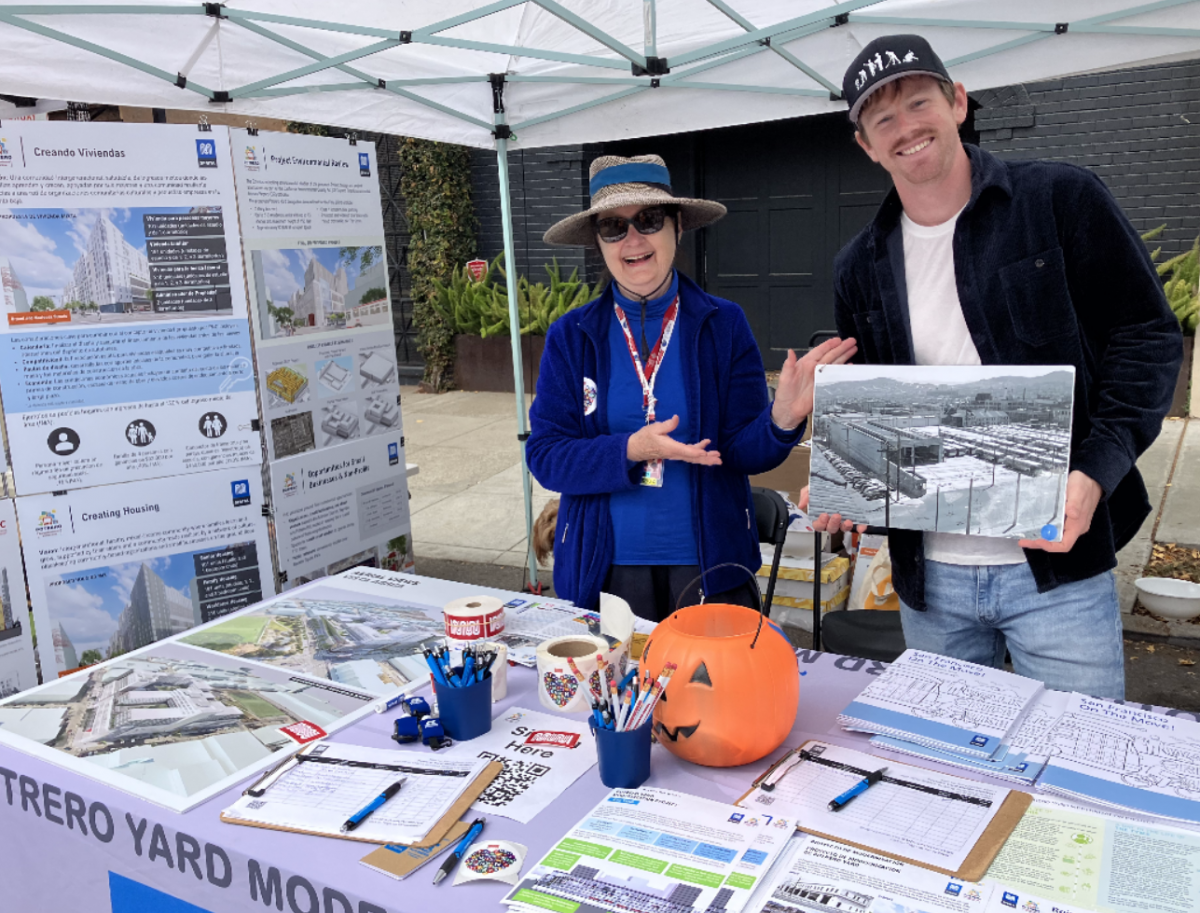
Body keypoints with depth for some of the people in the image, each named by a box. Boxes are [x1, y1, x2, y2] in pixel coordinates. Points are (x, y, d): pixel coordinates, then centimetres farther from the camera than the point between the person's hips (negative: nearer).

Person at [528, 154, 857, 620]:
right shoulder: (571, 336, -1)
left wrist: (782, 419, -26)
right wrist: (630, 451, -22)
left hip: (710, 567, 0)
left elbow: (743, 453, -5)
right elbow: (545, 456, -6)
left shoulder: (724, 324, -3)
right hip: (606, 570, 0)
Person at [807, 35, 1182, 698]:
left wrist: (1095, 473, -17)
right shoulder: (860, 267, 7)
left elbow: (1146, 336, -4)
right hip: (927, 575, 4)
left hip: (1059, 567, -3)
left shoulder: (1061, 200, -3)